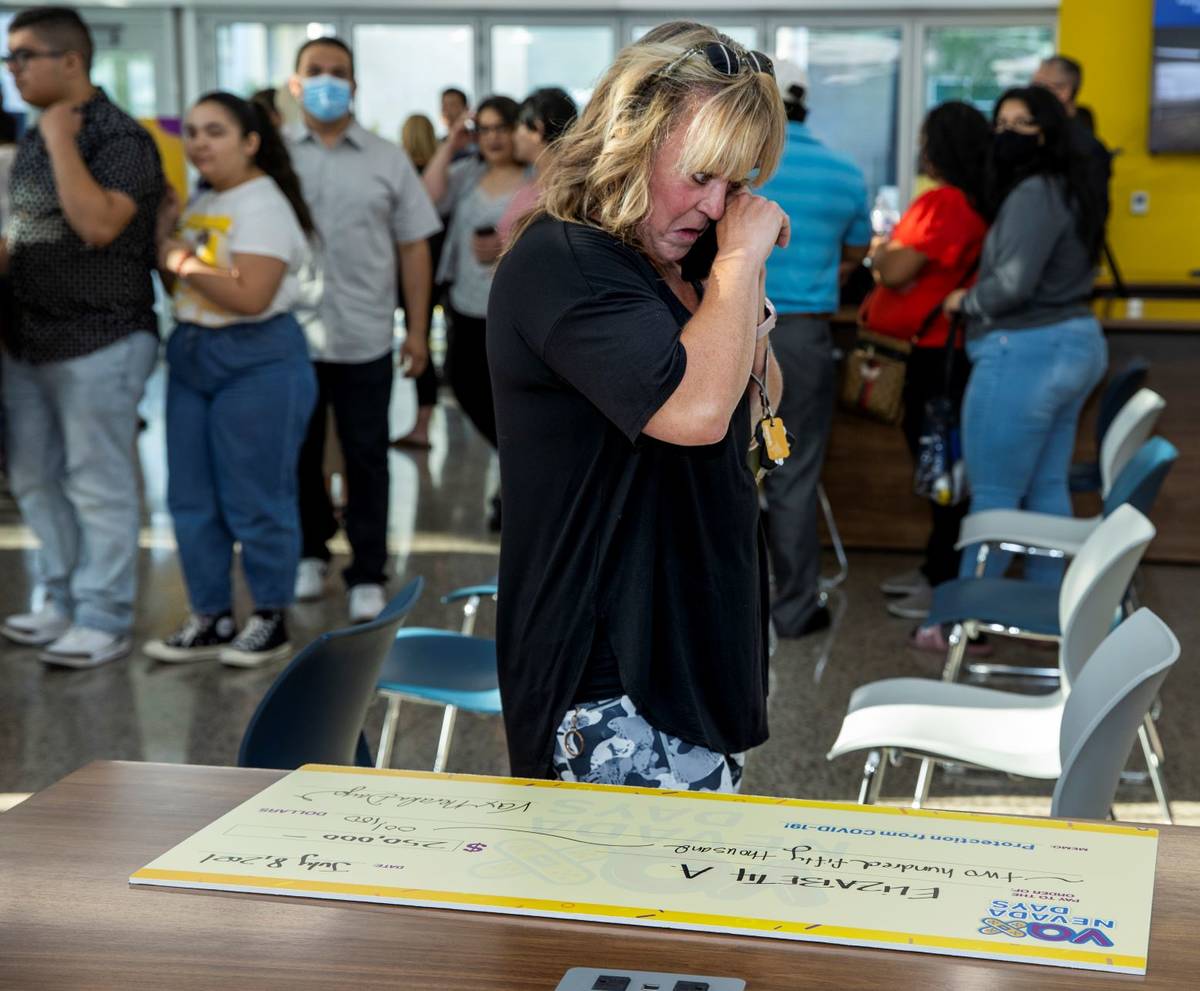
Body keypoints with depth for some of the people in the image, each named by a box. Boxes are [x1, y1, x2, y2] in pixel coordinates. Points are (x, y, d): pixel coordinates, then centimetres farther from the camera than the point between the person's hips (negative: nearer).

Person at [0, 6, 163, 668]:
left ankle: (104, 621, 11)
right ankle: (62, 603, 29)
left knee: (97, 486, 0)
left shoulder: (120, 137, -13)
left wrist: (61, 140, -21)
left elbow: (98, 223, -28)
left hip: (98, 344, -9)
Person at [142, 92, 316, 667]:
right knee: (191, 499, 10)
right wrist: (162, 233, 1)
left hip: (258, 363, -9)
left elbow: (251, 297, -24)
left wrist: (183, 260, -16)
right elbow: (178, 284, 14)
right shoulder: (200, 202, 12)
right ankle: (210, 618, 21)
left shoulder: (263, 206, -14)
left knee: (254, 501, 0)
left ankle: (271, 621, 14)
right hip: (191, 356, 9)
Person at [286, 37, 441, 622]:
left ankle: (368, 573, 15)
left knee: (365, 459, 5)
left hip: (364, 338, 0)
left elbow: (413, 247, 5)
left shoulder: (388, 161, 4)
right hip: (289, 336, 1)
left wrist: (417, 329, 1)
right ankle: (311, 551, 31)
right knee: (299, 455, 13)